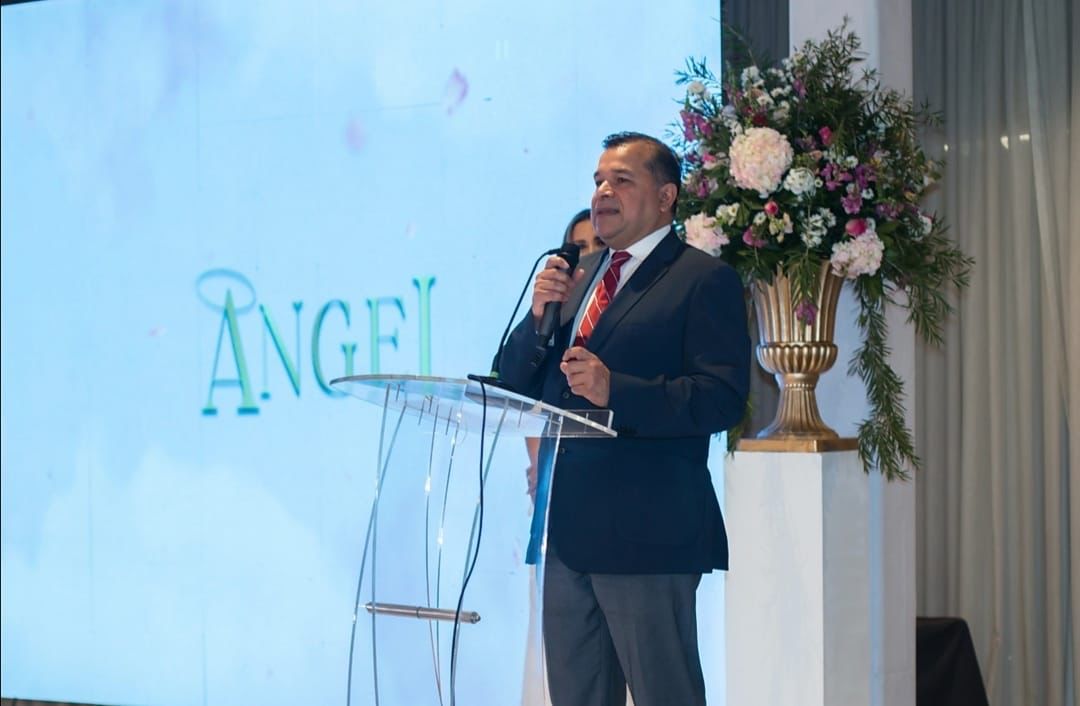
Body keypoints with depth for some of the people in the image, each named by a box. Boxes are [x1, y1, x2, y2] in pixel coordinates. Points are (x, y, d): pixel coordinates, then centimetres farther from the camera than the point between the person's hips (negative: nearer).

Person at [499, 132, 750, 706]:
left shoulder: (704, 280, -5)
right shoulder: (577, 276, 18)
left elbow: (723, 399, -16)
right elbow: (515, 383, 16)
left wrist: (616, 391, -24)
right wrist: (540, 315, -2)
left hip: (646, 529, -8)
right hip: (567, 528, 8)